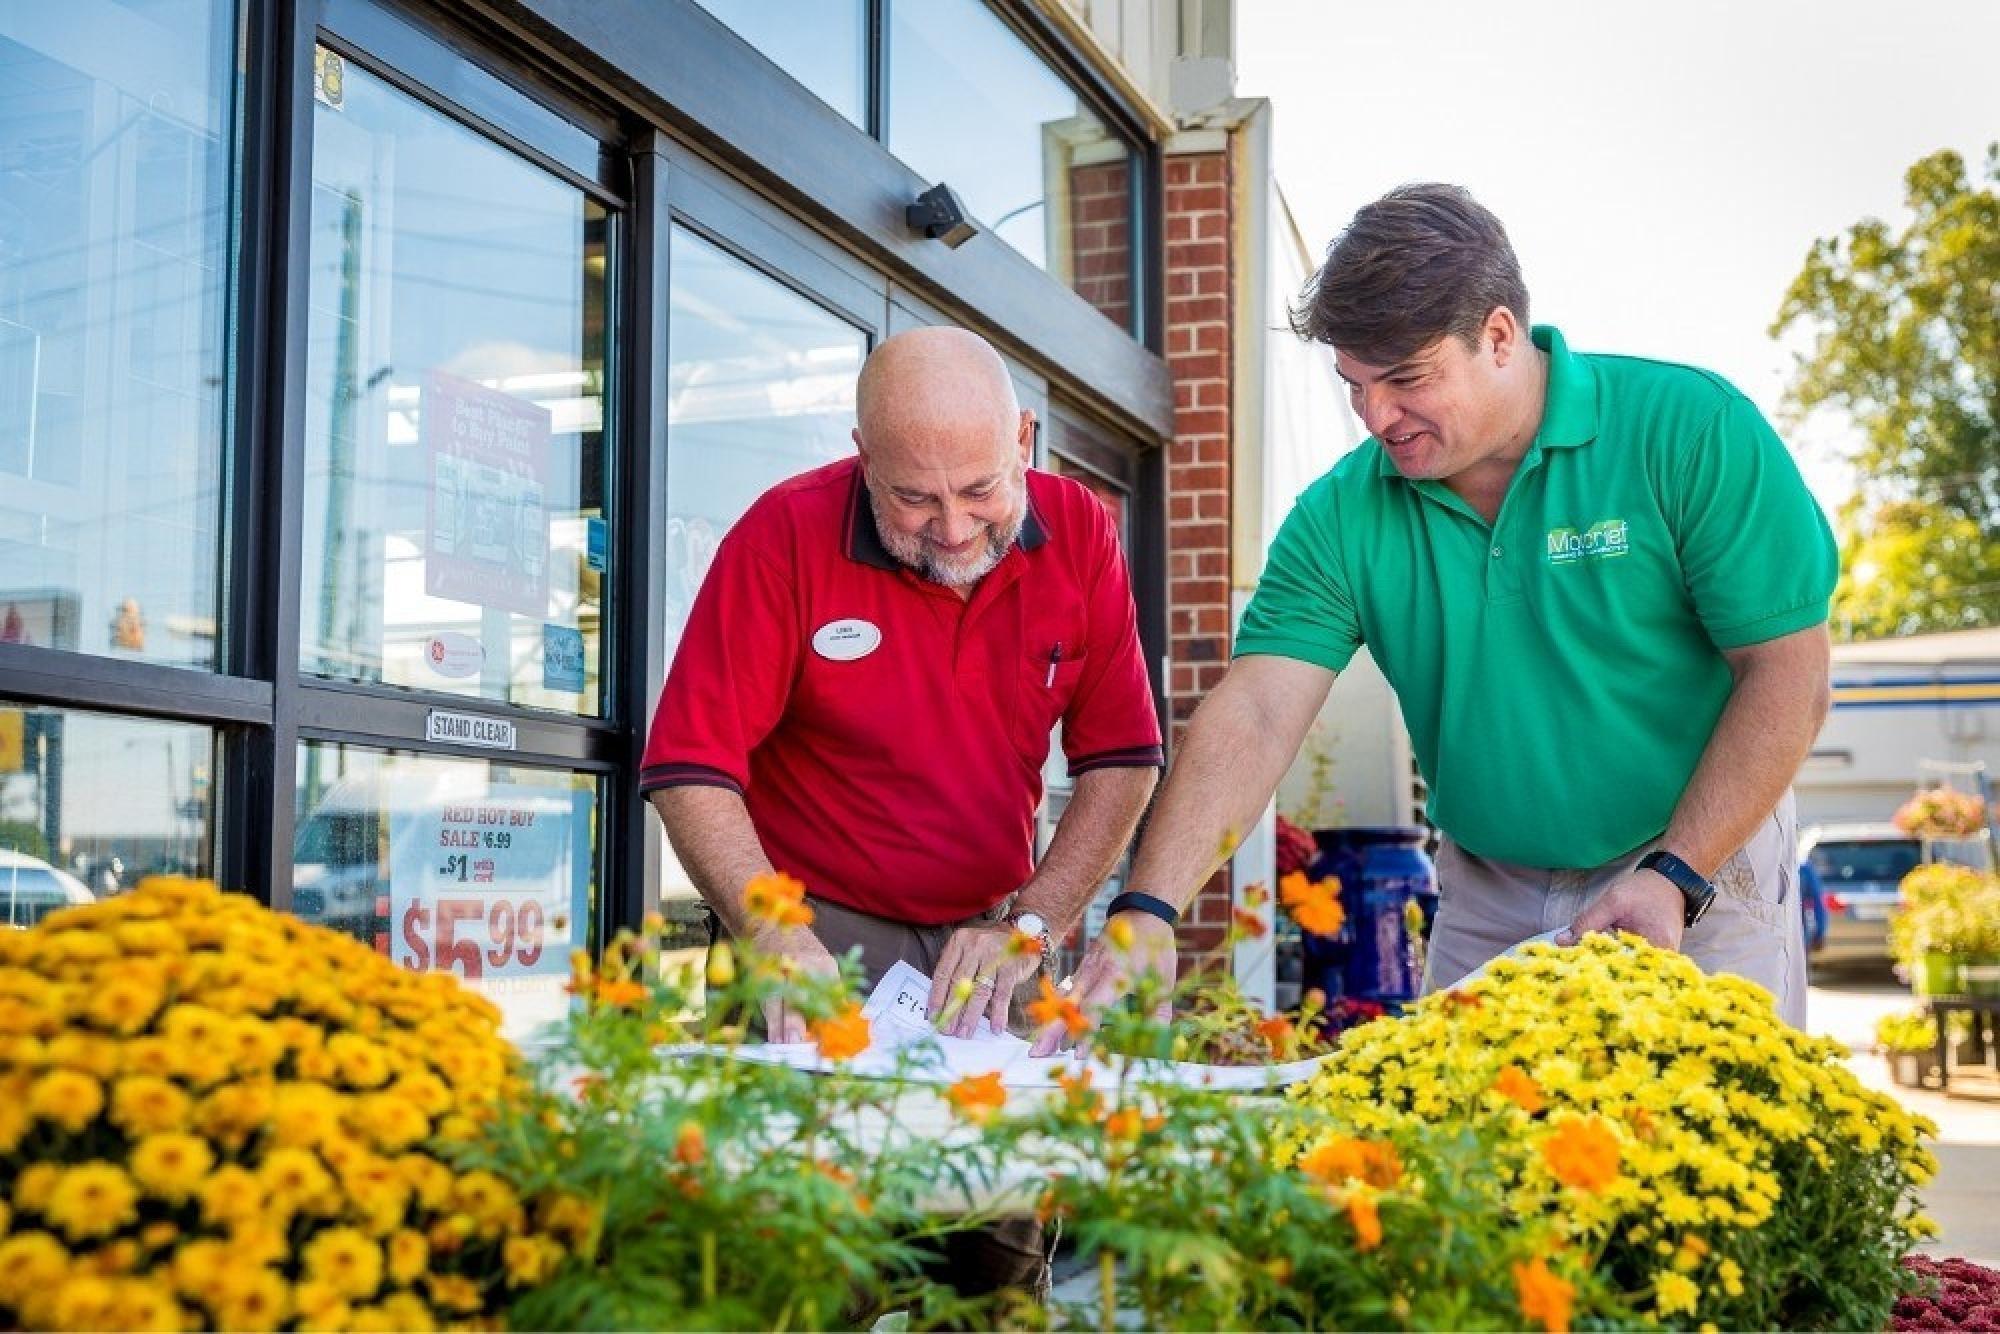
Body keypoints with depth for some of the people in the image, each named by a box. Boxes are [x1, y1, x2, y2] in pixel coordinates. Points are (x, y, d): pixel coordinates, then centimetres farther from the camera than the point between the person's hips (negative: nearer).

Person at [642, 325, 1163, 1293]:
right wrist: (784, 947, -26)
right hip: (821, 926, -2)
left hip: (993, 933, 3)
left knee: (1011, 1230, -1)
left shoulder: (1078, 532, -4)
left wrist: (1032, 925, -11)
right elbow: (691, 772, -15)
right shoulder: (787, 534, -13)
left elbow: (1121, 758, -2)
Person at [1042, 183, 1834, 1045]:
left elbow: (1788, 677, -13)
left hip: (1705, 883, -2)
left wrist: (1676, 877, -20)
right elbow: (1254, 716, -14)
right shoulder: (1343, 514, -6)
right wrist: (1149, 914, -27)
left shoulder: (1689, 433, -14)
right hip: (1488, 902, 3)